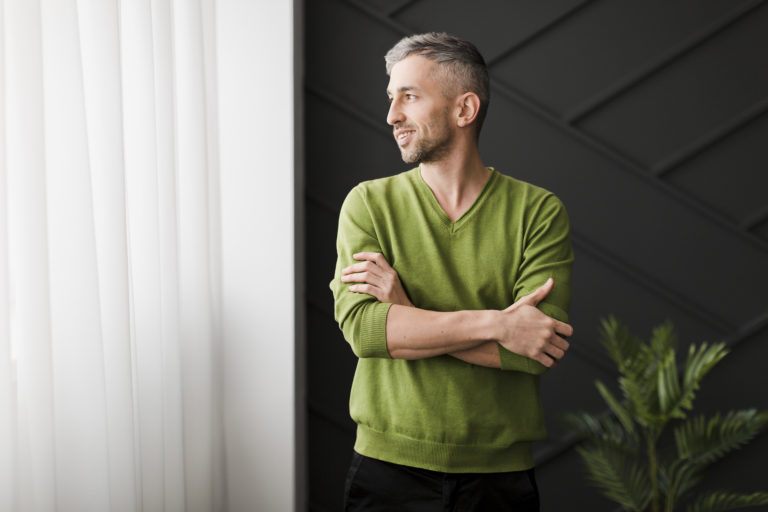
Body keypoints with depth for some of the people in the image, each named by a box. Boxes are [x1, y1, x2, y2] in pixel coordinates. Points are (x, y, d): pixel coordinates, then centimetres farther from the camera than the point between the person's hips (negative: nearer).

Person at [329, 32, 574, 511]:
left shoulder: (538, 211, -4)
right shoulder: (369, 203, -1)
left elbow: (539, 351, -15)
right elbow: (361, 326, -15)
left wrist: (405, 313, -17)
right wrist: (495, 323, -19)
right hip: (388, 470, 1)